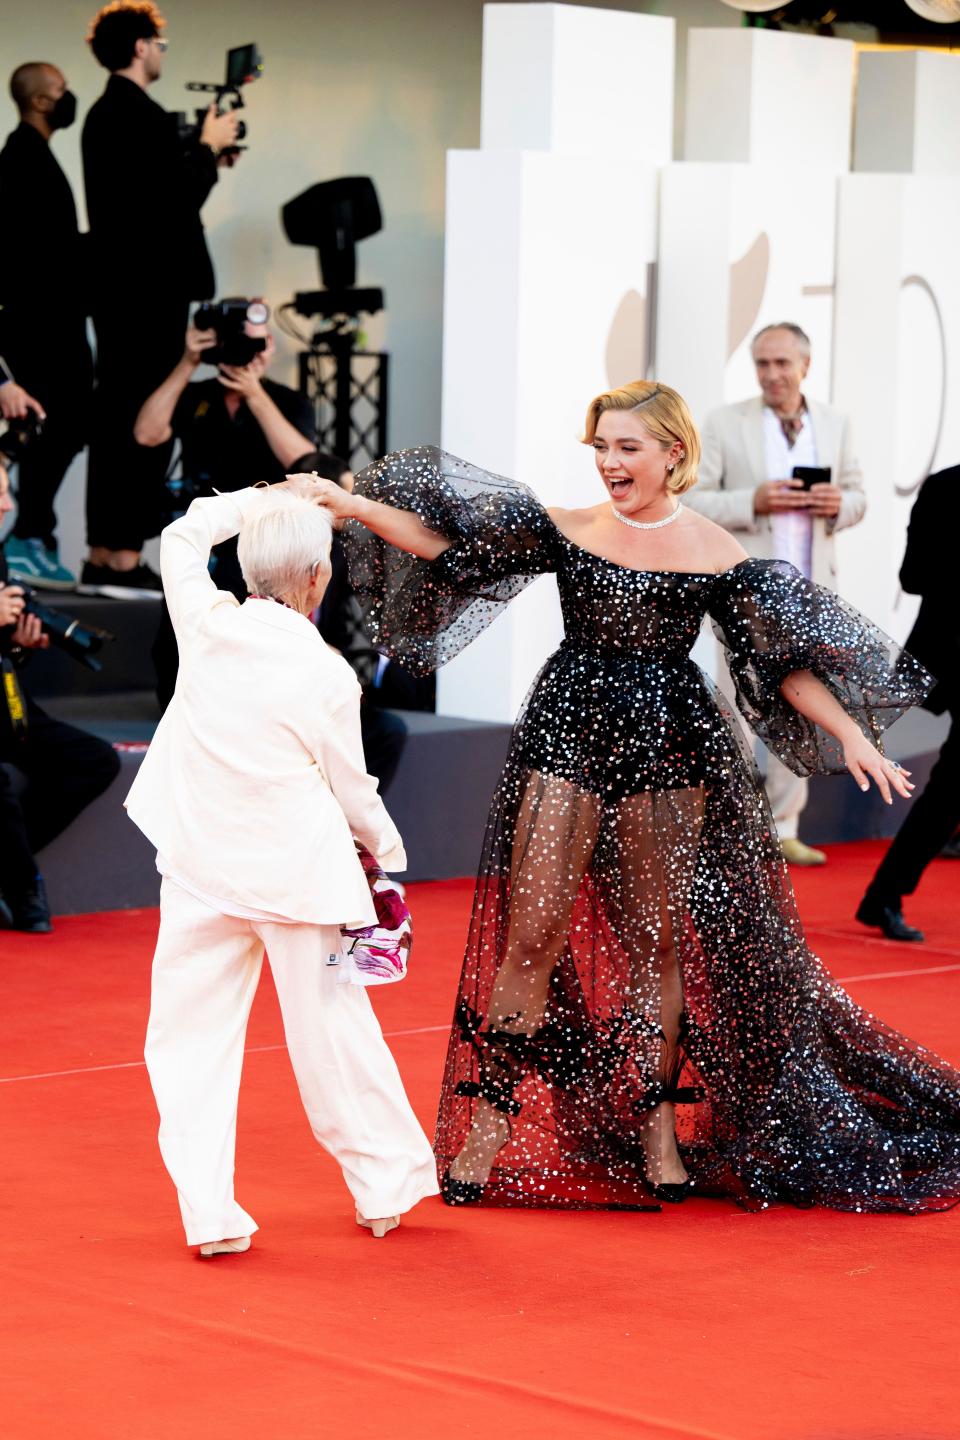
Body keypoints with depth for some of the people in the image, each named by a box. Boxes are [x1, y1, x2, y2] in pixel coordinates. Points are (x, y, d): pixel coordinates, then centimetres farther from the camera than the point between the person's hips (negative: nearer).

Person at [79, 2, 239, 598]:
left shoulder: (106, 113, 14)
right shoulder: (141, 116, -17)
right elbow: (177, 199, -21)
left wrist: (203, 154, 16)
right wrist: (208, 148, -6)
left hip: (121, 288, 10)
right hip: (151, 291, -10)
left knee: (118, 421, 12)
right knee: (144, 426, -6)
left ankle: (104, 557, 16)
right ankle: (124, 560, -5)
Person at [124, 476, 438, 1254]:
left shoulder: (205, 628, -6)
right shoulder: (327, 674, -13)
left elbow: (183, 536, 14)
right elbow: (348, 784, 0)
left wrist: (264, 501, 19)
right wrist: (385, 845, 18)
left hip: (201, 870, 2)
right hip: (298, 871, -2)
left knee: (192, 1038, 6)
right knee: (332, 1029, 10)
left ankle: (209, 1211, -1)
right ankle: (386, 1184, 25)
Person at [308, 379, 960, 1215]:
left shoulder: (717, 555, 0)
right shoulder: (567, 531, 1)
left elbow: (784, 660, 1)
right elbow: (448, 541, -2)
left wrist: (852, 735, -6)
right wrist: (353, 504, -11)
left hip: (668, 750, 0)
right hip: (568, 738, 0)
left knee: (657, 944, 7)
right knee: (530, 936, -3)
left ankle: (658, 1129, 18)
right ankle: (489, 1122, 5)